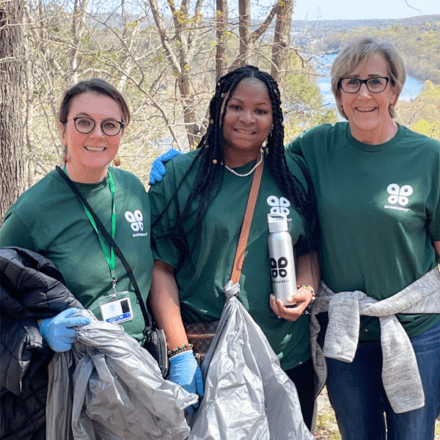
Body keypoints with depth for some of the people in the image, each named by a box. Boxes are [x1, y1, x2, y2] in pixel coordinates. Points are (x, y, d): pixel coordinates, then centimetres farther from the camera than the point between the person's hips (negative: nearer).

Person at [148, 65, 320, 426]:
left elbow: (310, 249, 14)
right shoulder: (180, 176, -3)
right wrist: (180, 353, -11)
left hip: (288, 358, 3)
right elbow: (161, 266, -5)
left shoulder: (294, 175, 5)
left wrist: (305, 292, -8)